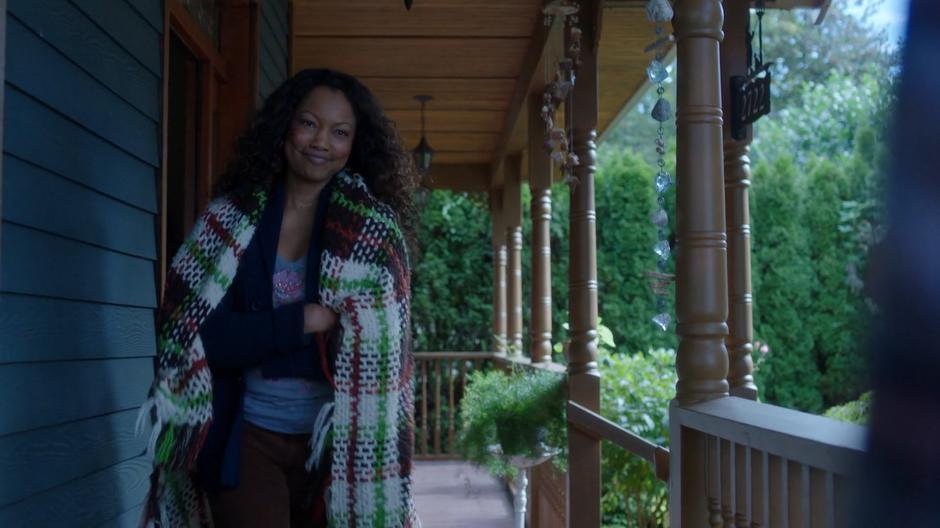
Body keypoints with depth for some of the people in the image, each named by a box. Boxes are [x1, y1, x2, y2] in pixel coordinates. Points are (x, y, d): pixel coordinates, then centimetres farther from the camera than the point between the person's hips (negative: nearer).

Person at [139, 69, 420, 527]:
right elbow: (200, 339, -8)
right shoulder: (231, 218, -1)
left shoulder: (372, 227, -2)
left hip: (338, 441, 0)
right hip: (247, 437, 0)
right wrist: (306, 320, -17)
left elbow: (378, 346, -6)